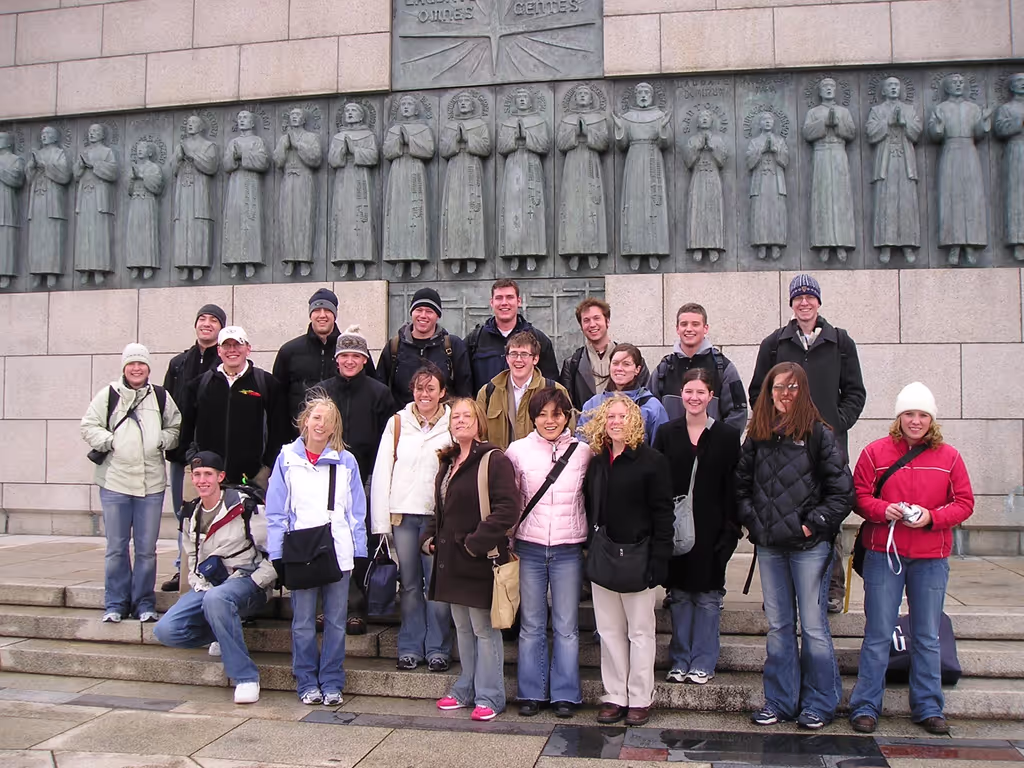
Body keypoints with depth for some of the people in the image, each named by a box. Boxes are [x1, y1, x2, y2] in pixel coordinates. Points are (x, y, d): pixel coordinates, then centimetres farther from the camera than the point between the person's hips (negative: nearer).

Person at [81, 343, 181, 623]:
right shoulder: (109, 394, 4)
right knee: (116, 547, 6)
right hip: (114, 482, -1)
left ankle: (144, 603, 15)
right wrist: (108, 441, -9)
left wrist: (162, 441, -6)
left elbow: (175, 428, 13)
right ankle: (115, 604, 16)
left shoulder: (161, 396, 8)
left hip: (152, 483, 1)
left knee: (146, 548, 5)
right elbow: (89, 426, 6)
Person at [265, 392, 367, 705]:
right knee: (303, 623, 6)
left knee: (336, 621, 5)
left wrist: (359, 552, 1)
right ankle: (307, 683, 18)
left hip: (338, 553, 1)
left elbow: (356, 512, 7)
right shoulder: (287, 459, 4)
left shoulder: (346, 462, 6)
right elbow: (276, 512, 3)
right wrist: (277, 555, -3)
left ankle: (332, 683, 15)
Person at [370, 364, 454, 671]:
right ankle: (410, 647, 18)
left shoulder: (453, 425, 4)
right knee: (409, 584, 8)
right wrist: (380, 520, -1)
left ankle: (437, 649, 12)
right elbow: (382, 471, 5)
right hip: (403, 513, 1)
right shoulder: (397, 423, 7)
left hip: (438, 514, -1)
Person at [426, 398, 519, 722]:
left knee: (484, 629, 1)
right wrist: (430, 537, 10)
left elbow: (507, 508, -20)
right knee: (462, 628, 17)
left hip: (480, 560, -8)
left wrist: (476, 542, -21)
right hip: (451, 559, 8)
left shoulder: (494, 460, -12)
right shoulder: (447, 462, 14)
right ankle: (466, 690, 29)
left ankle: (488, 697, 12)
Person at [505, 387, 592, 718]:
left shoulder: (583, 452, 0)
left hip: (569, 549, 0)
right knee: (531, 625, 8)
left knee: (566, 626, 5)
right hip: (529, 547, 0)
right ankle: (531, 693, 19)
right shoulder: (518, 451, -1)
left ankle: (565, 694, 17)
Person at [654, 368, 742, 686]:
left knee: (708, 597, 5)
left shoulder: (726, 436, 1)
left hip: (710, 530, -1)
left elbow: (733, 488, -1)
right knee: (679, 596, 8)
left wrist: (730, 530, -8)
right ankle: (680, 662, 19)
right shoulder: (667, 433, 5)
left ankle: (702, 663, 16)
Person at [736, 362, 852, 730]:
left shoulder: (819, 435, -5)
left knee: (813, 626, 2)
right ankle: (779, 700, 23)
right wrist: (753, 522, 2)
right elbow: (741, 486, 13)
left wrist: (814, 524, -11)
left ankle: (819, 703, 17)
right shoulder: (757, 437, 8)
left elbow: (841, 489, -7)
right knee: (778, 626, 12)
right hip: (769, 547, 4)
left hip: (809, 547, -4)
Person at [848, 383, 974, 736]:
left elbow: (964, 503, 3)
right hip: (883, 553, -1)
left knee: (927, 637, 11)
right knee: (878, 635, 3)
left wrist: (931, 517, -13)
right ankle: (866, 706, 11)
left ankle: (928, 708, 23)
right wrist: (883, 510, -18)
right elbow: (859, 496, 1)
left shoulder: (949, 457, 4)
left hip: (931, 558, 2)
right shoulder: (875, 452, 0)